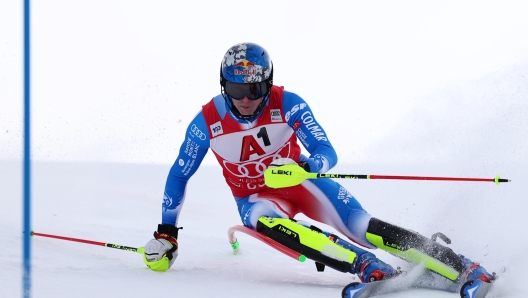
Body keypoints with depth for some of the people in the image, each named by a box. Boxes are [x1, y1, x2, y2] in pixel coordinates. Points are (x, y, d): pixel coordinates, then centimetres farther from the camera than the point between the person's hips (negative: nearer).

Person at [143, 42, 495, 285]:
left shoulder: (287, 104, -20)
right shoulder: (207, 122, -16)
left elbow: (327, 153, -20)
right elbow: (179, 174, -2)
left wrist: (302, 168, -42)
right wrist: (166, 233, -2)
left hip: (300, 180, 0)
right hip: (256, 198, 0)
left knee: (360, 226, -24)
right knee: (265, 219, -37)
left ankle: (461, 267, -24)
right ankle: (367, 265, -49)